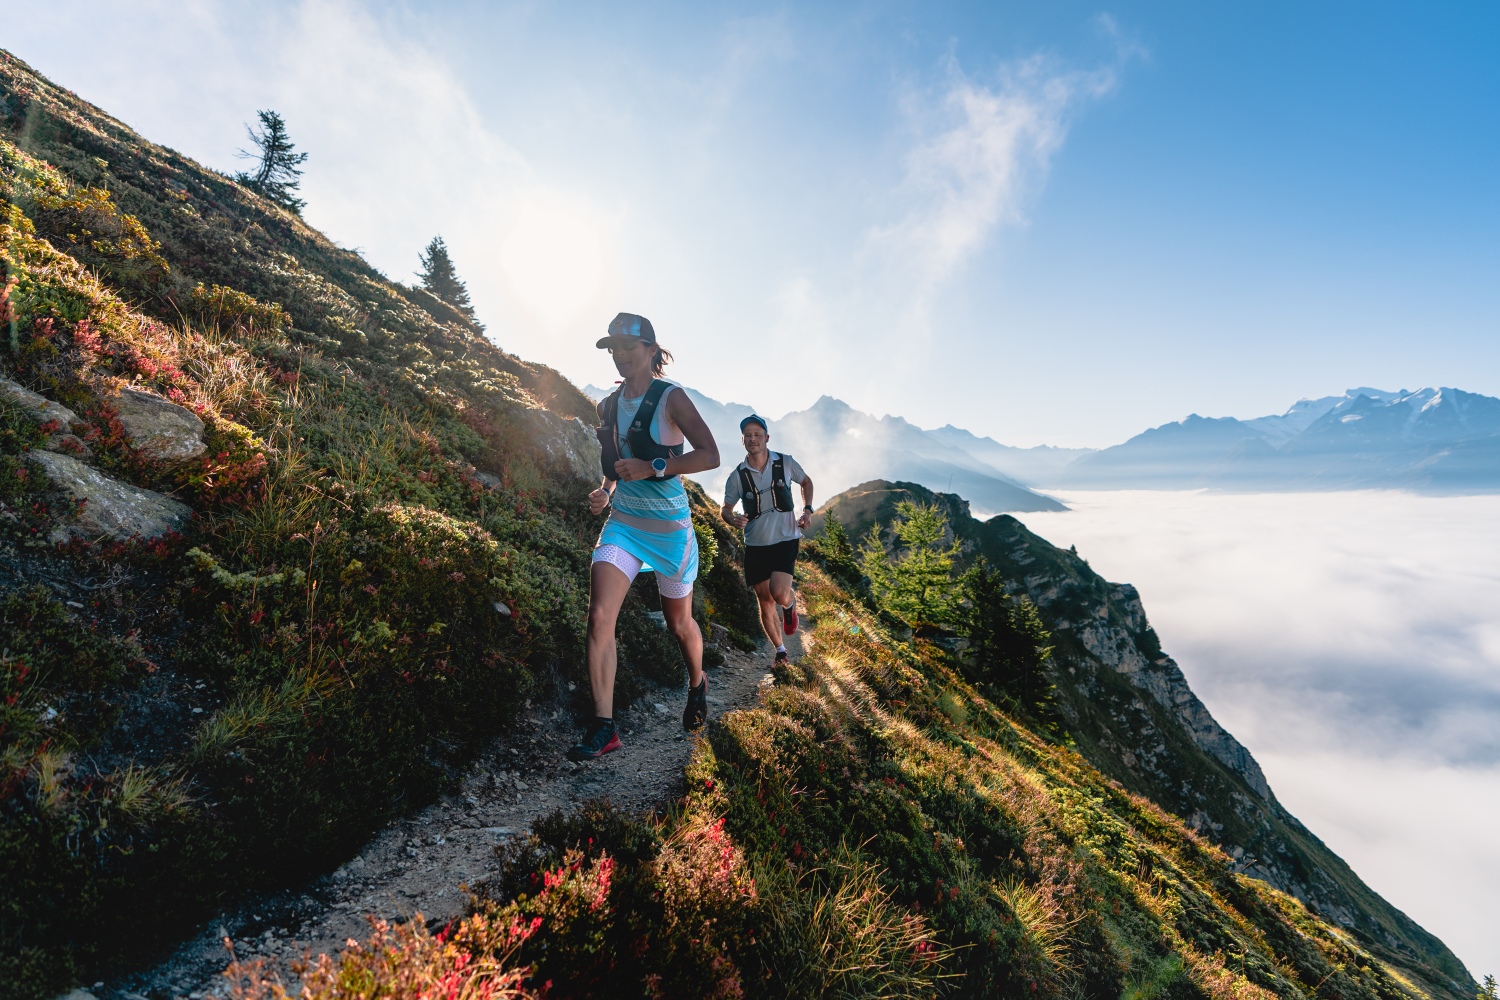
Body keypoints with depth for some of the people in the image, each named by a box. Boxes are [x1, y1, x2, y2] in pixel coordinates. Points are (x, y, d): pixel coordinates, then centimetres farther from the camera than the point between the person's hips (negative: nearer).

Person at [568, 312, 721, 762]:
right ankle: (604, 727, -3)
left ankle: (697, 684, 44)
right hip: (622, 523, 4)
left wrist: (652, 467, -27)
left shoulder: (671, 398, -11)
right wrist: (604, 492, 2)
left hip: (669, 527, -4)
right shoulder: (608, 405, 7)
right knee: (599, 616, -12)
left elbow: (710, 455, -19)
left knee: (679, 622, 13)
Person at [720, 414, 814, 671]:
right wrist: (733, 519, -18)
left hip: (785, 539, -2)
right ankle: (781, 651, 28)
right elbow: (725, 509, 6)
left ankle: (790, 604, 17)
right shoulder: (737, 476, -4)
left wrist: (807, 510, 1)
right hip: (755, 545, 2)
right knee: (765, 603, 7)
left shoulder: (785, 463, -4)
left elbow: (806, 481, 15)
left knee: (779, 594, -21)